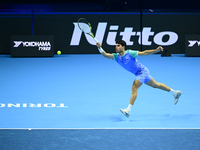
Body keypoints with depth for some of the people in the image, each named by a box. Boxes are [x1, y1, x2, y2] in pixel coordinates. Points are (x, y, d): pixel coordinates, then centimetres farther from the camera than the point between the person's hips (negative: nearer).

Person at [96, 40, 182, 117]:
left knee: (134, 88, -20)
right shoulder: (116, 56, -2)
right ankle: (175, 93, 33)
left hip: (142, 71, -8)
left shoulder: (130, 53, -19)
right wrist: (100, 48, -32)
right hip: (139, 74, 8)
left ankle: (128, 110, -24)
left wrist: (156, 50, -23)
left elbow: (144, 53, -14)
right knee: (155, 85, 18)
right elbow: (105, 55, -15)